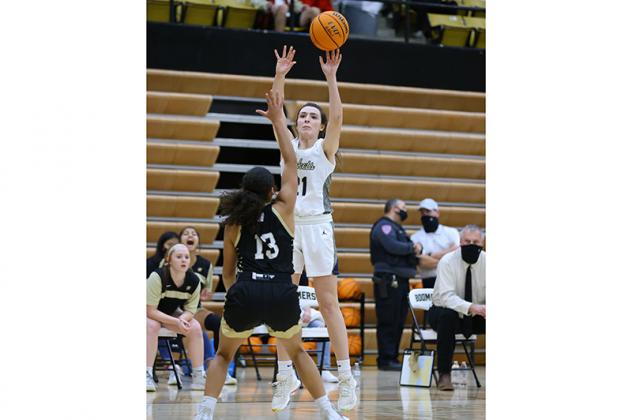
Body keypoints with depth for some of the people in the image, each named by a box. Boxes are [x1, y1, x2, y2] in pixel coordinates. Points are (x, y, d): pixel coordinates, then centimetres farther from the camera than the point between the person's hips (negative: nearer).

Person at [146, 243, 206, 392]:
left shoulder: (194, 281, -17)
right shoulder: (157, 277, -31)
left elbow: (190, 311, -8)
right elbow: (150, 311, -29)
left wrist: (182, 319, -33)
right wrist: (176, 322, -37)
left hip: (171, 314, 5)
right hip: (150, 315, -4)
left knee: (195, 328, -18)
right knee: (152, 326, -36)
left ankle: (199, 377, -11)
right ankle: (147, 375, -33)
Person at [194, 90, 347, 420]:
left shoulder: (233, 224, 12)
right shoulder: (283, 210, 8)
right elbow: (290, 162, 18)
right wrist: (278, 120, 23)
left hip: (245, 293, 0)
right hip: (282, 295, 0)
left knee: (223, 354, 21)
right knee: (297, 351, 25)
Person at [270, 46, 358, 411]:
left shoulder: (326, 148, 1)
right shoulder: (288, 146, 10)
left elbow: (337, 115, -15)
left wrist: (331, 77, -21)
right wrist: (280, 74, -11)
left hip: (318, 227, -4)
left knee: (328, 304, -4)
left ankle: (347, 377, 0)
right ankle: (287, 376, 12)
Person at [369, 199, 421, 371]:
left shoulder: (396, 228, 26)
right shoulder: (384, 226, -8)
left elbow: (404, 248, 21)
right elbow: (393, 246, -23)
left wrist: (416, 248, 0)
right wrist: (412, 247, -8)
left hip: (400, 281, 10)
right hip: (389, 281, -10)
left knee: (398, 322, 10)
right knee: (388, 322, -9)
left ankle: (393, 358, 14)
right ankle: (386, 359, -8)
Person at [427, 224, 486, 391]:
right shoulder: (447, 262, -19)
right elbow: (447, 296, -31)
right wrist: (470, 307, -49)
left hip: (476, 317, 3)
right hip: (443, 313, -3)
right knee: (447, 316, -38)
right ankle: (444, 375, -31)